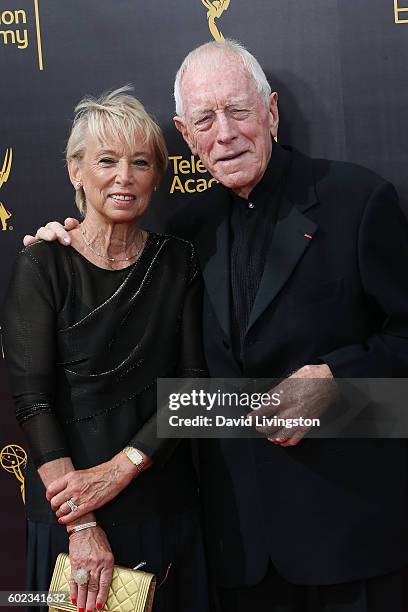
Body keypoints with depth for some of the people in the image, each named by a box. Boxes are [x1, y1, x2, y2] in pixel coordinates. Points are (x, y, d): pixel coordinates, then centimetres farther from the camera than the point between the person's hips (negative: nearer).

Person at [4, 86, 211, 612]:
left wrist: (118, 470, -16)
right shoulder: (42, 267, -6)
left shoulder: (177, 263, 3)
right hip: (67, 512, -3)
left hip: (166, 508, 3)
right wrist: (81, 526, -19)